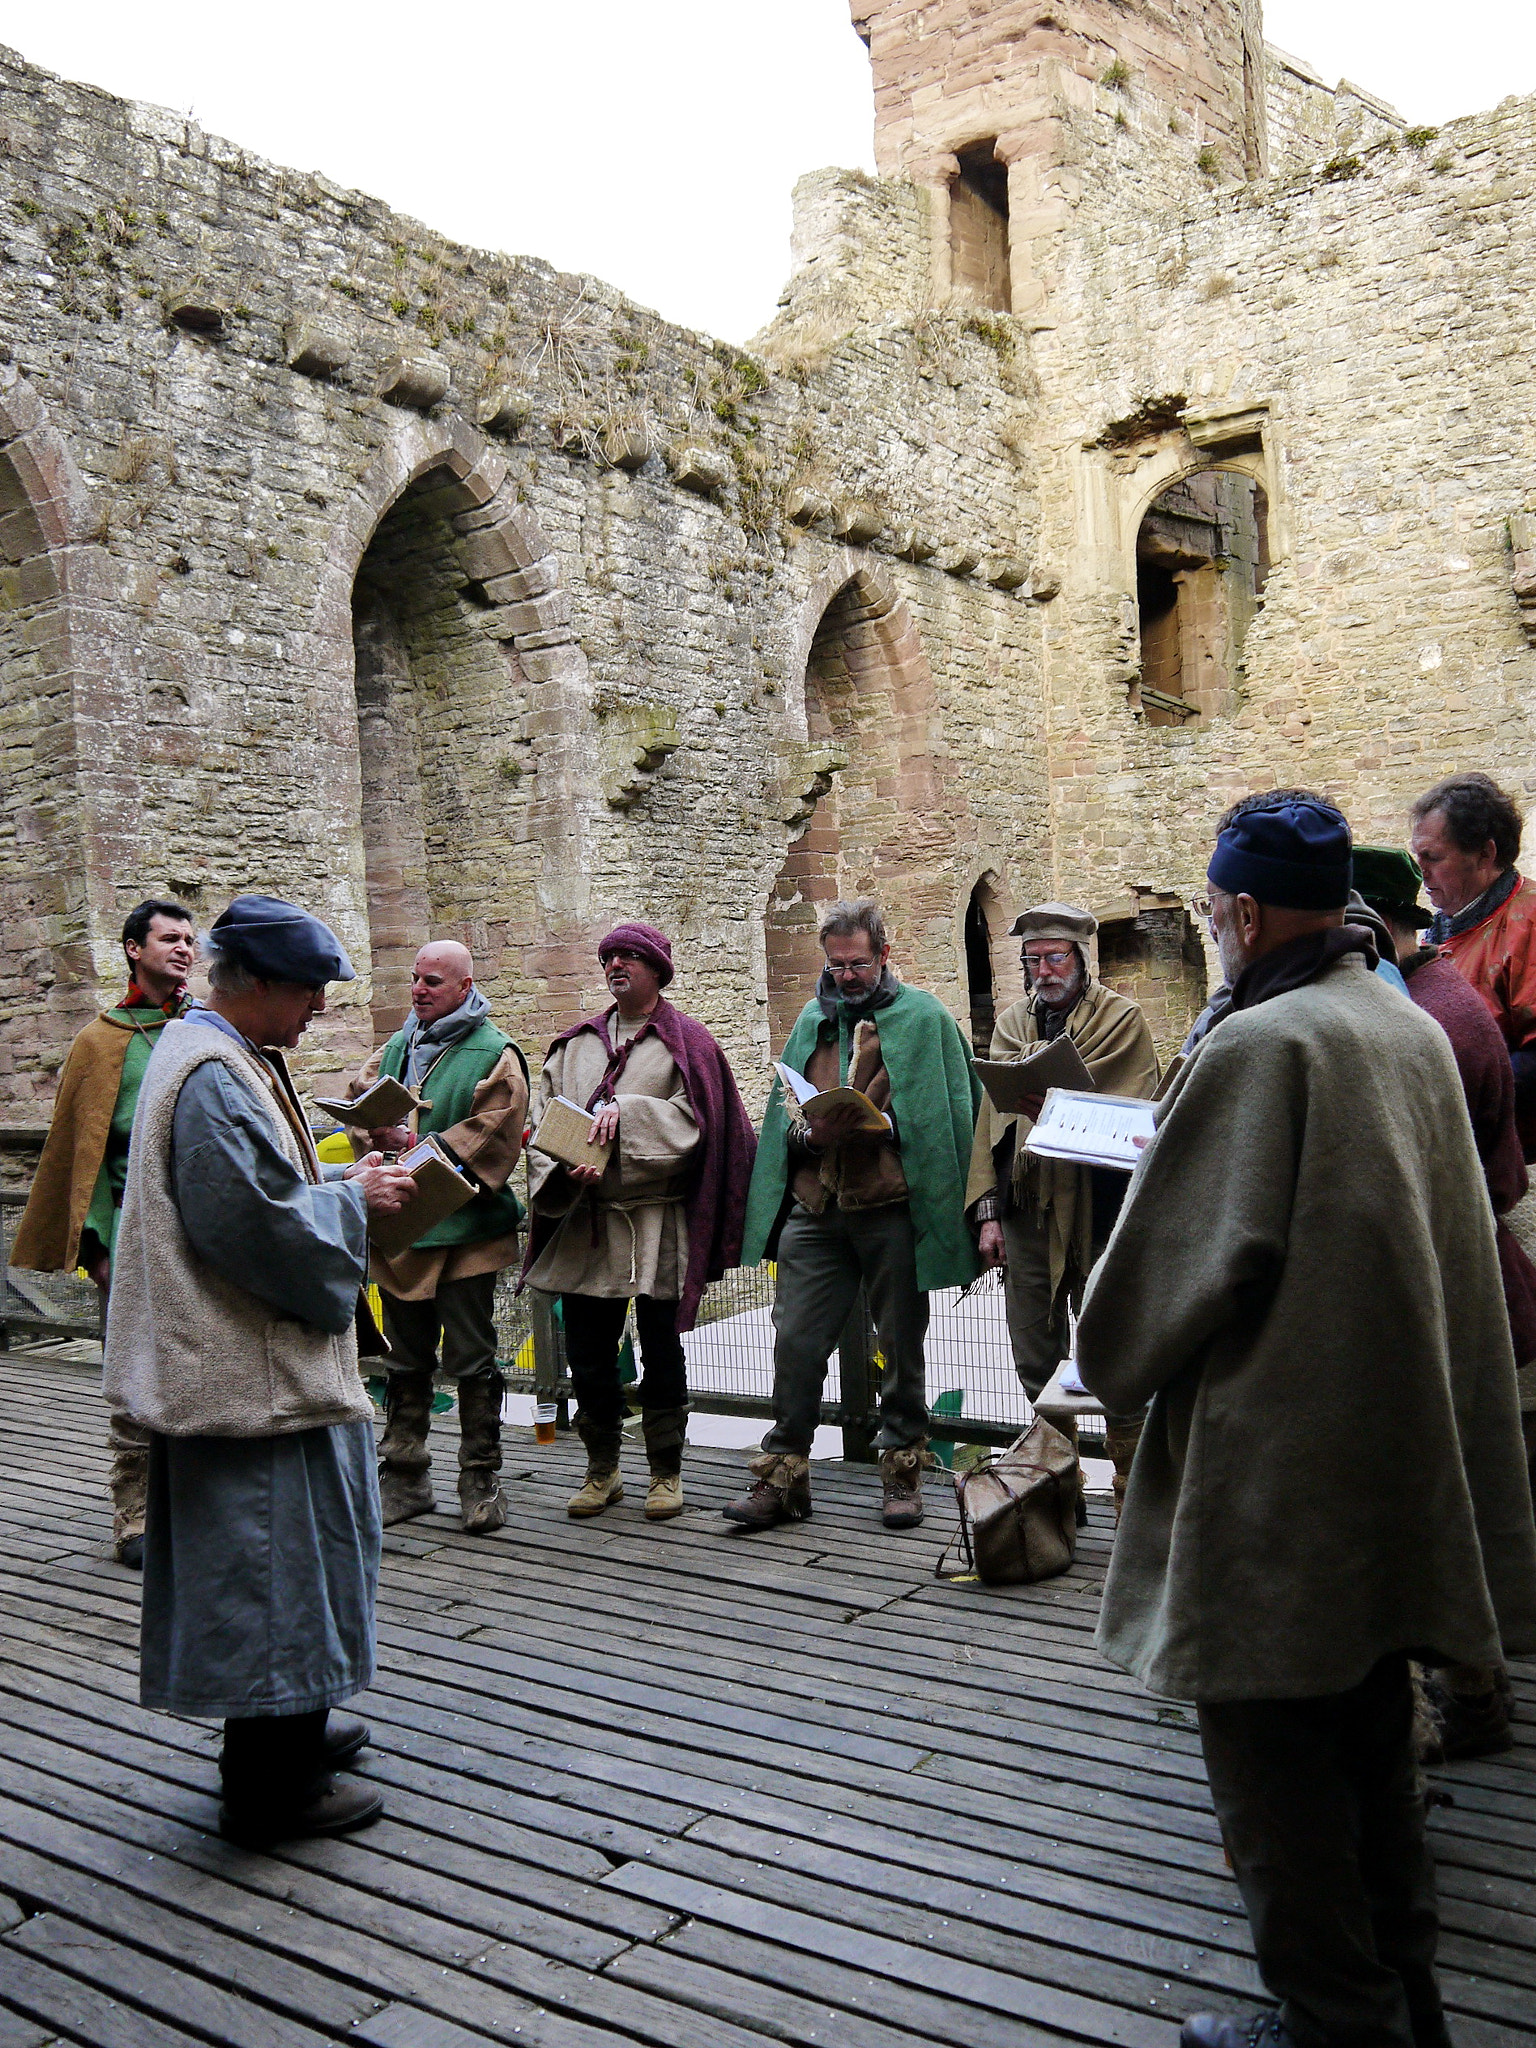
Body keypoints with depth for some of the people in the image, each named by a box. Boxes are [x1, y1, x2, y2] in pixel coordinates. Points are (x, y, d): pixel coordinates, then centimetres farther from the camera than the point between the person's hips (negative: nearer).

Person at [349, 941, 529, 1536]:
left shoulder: (494, 1053, -6)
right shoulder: (398, 1046, 15)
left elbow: (491, 1132, -16)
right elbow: (357, 1098, 9)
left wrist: (418, 1151, -20)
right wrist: (381, 1135, -12)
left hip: (462, 1228, -6)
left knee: (471, 1360, 2)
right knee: (405, 1358, 14)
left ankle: (481, 1480, 14)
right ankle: (403, 1480, 24)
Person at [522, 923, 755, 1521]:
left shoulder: (686, 1041, 1)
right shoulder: (575, 1044, 13)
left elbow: (692, 1120, -12)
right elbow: (542, 1121, 5)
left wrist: (624, 1112, -21)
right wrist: (566, 1168, -13)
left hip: (656, 1224, -4)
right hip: (582, 1224, 4)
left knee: (661, 1353, 7)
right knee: (587, 1354, 9)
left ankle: (665, 1473, 22)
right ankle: (602, 1471, 26)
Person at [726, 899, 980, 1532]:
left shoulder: (924, 1018, 2)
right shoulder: (812, 1020, 14)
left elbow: (945, 1114, -1)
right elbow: (782, 1110, 13)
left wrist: (881, 1124, -15)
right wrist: (811, 1132, -8)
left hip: (893, 1208, -3)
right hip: (815, 1210, 3)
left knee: (901, 1348, 9)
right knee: (796, 1343, 2)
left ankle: (902, 1474, 23)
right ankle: (783, 1476, 13)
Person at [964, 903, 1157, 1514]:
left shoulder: (1122, 1018, 1)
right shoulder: (1012, 1022, 14)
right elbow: (990, 1117, 11)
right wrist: (987, 1211, 4)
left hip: (1097, 1211, -4)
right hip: (1025, 1210, 4)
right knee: (1036, 1363, 10)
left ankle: (1133, 1493, 13)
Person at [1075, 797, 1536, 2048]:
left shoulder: (1257, 1044, -18)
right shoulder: (1416, 1031, 8)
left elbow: (1186, 1256, -16)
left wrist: (1118, 1363, 2)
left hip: (1278, 1467, -9)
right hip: (1403, 1457, 9)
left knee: (1275, 1749, 5)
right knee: (1371, 1736, 21)